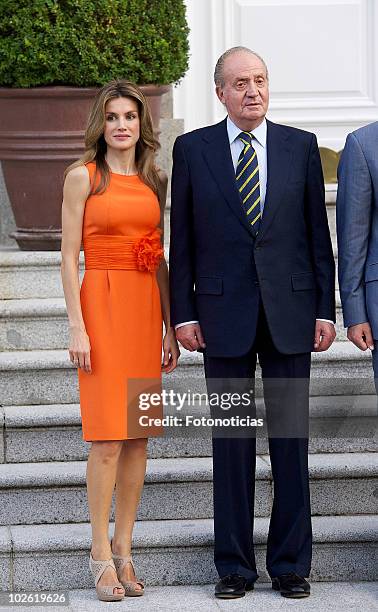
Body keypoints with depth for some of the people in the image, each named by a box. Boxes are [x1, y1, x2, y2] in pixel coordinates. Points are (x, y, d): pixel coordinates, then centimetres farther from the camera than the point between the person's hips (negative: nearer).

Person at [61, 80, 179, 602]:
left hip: (146, 306, 5)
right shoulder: (83, 176, -1)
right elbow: (69, 257, -4)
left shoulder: (154, 181, 12)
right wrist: (77, 327, -12)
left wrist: (170, 325, 10)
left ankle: (124, 549, 11)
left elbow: (159, 259, 15)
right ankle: (102, 554, -2)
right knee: (108, 435, -7)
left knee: (138, 434, 4)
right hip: (102, 302, -5)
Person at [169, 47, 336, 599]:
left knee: (291, 435, 4)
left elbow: (319, 233, 6)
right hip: (224, 313, 0)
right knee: (231, 440, 4)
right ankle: (234, 565, 11)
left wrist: (325, 309, 1)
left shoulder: (301, 146, 6)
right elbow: (182, 239, 5)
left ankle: (291, 564, 11)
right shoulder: (193, 149, 4)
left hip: (290, 310, 1)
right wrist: (183, 314, -1)